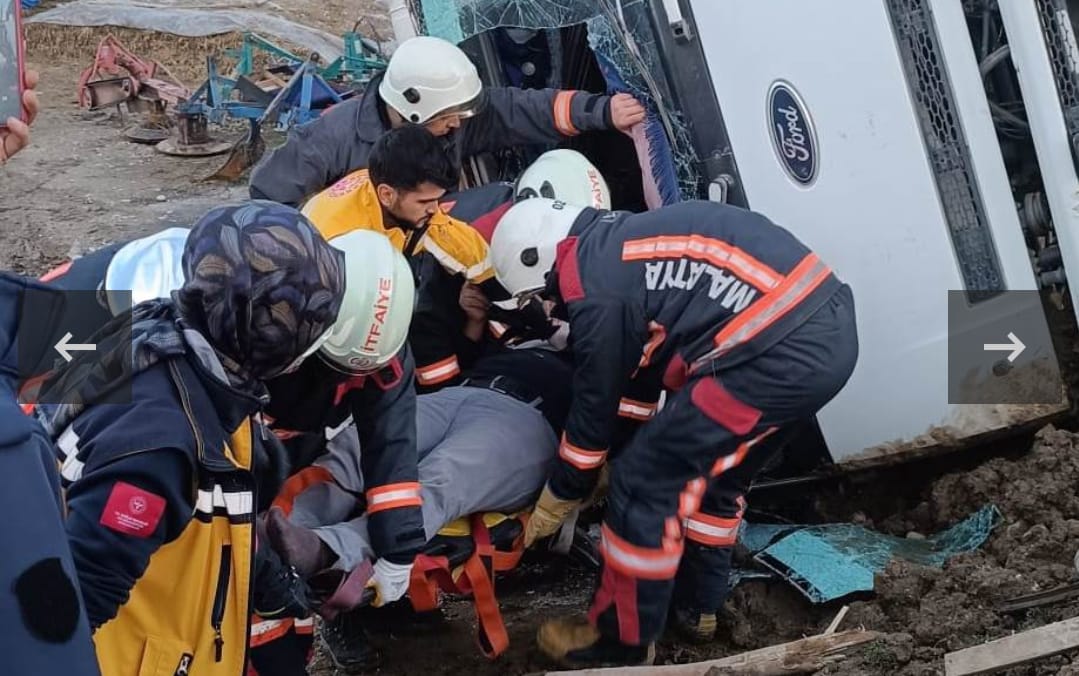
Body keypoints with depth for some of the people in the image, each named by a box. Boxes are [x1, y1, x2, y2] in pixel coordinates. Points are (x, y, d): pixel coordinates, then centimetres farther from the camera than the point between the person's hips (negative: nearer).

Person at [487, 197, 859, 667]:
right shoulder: (620, 243, 21)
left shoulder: (595, 293, -6)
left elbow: (594, 413, 5)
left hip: (784, 353, -10)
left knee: (646, 479, 1)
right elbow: (641, 371, 32)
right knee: (715, 467, 28)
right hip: (830, 327, 10)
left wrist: (548, 512, 19)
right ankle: (695, 601, 44)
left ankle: (623, 641, 14)